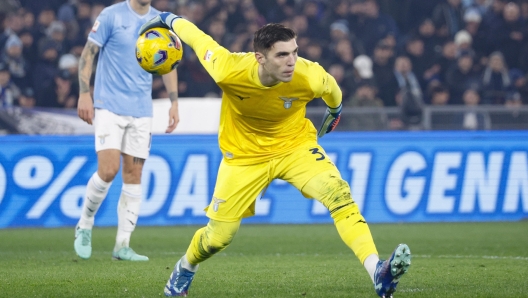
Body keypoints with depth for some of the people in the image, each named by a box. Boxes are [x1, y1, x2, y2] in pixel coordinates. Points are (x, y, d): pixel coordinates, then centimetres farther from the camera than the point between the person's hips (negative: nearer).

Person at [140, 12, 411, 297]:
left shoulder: (310, 76, -27)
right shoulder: (229, 70, -31)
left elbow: (331, 89, -1)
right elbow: (199, 38, -11)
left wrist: (334, 111, 21)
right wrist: (168, 19, 8)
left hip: (295, 145, 0)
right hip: (244, 154, 0)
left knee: (339, 195, -27)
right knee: (217, 236, 6)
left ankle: (378, 272, -36)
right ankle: (185, 268, 42)